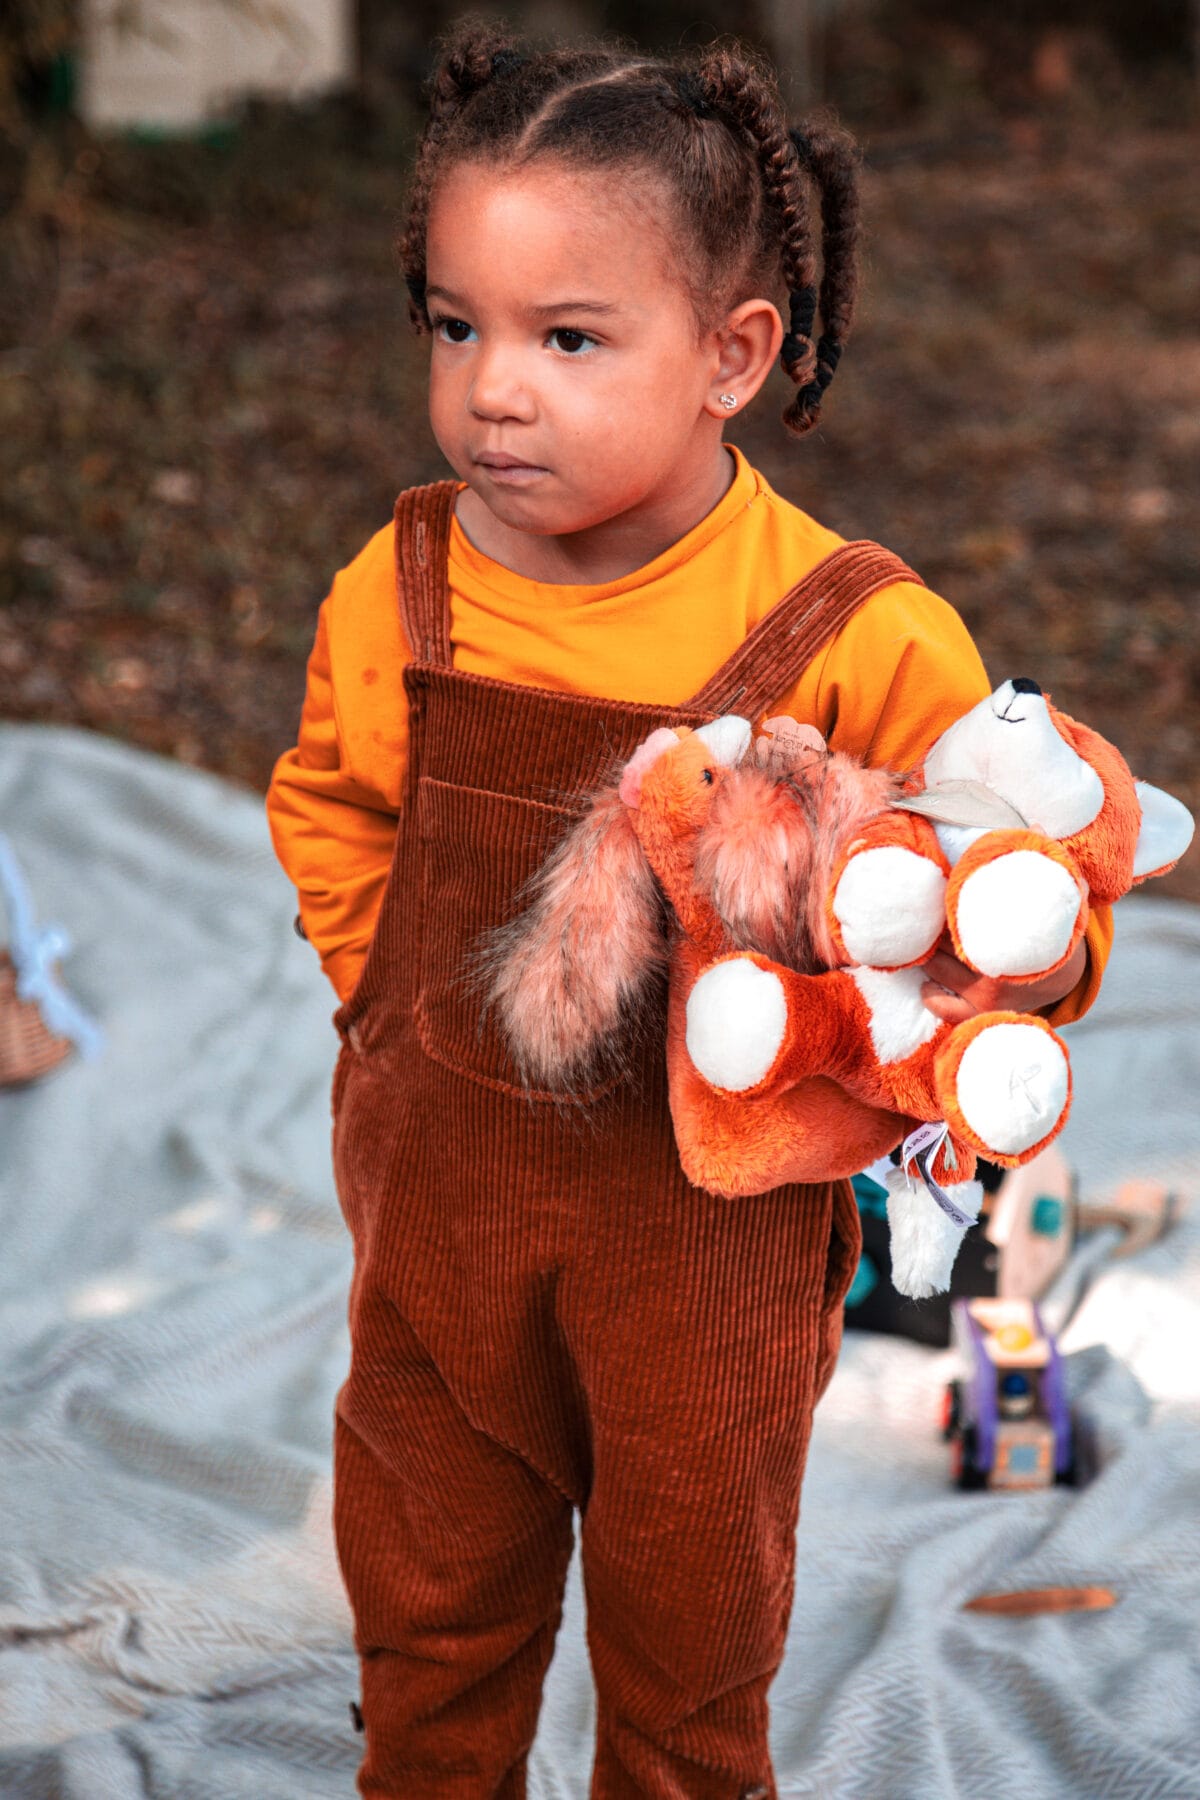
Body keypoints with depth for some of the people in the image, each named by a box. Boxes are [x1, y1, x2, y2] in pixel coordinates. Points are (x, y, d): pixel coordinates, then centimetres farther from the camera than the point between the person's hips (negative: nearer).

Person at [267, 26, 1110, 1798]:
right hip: (443, 1184, 3)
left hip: (713, 1208, -3)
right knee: (430, 1591, 22)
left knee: (694, 1591, 19)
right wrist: (409, 1001, 1)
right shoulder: (402, 590, -9)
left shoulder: (853, 635, -20)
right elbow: (331, 810, 10)